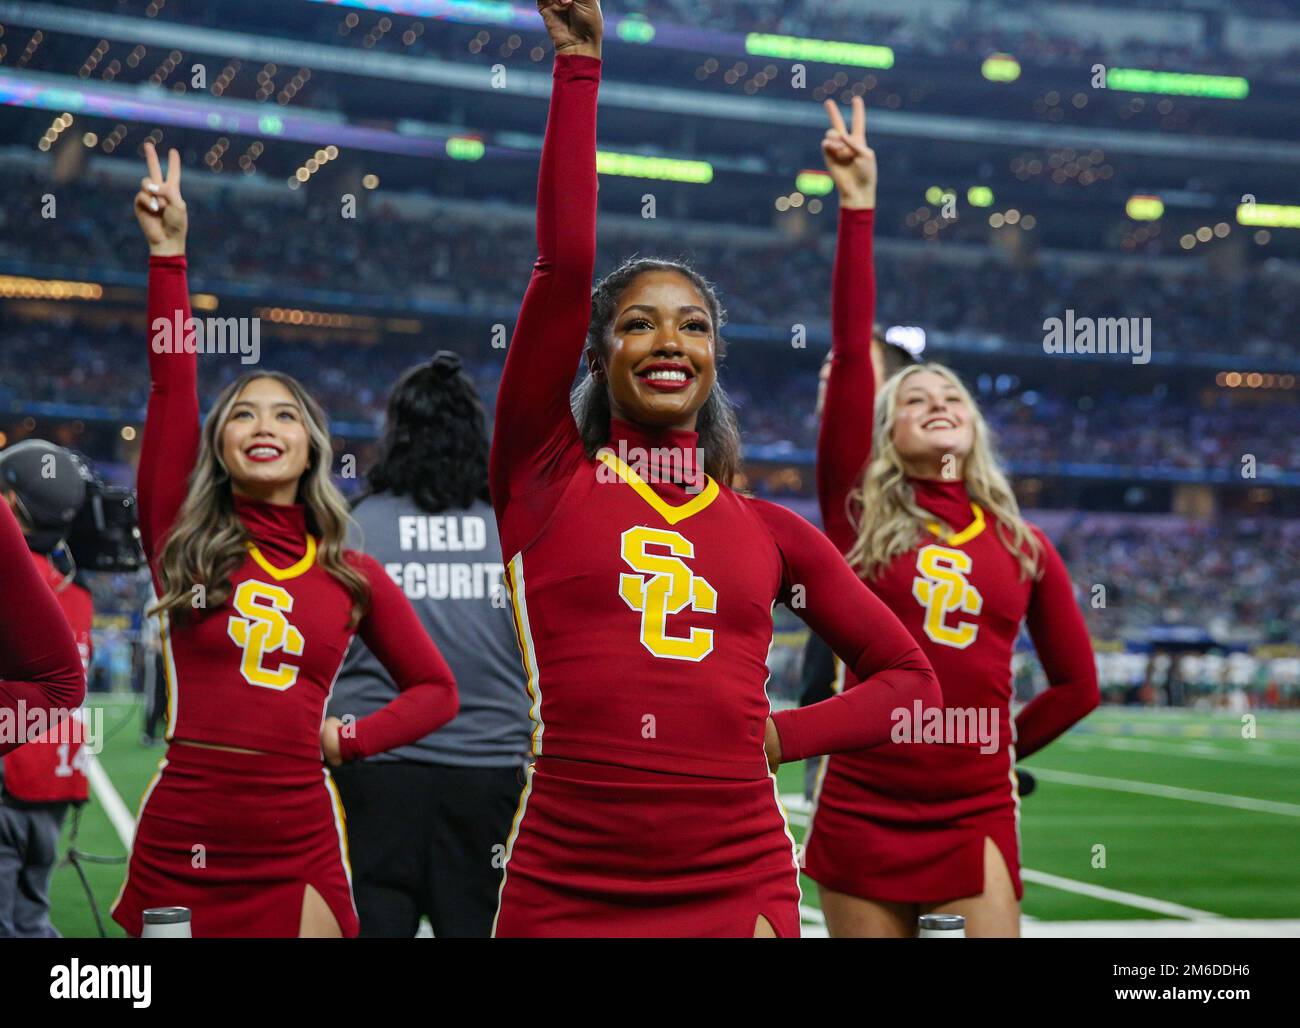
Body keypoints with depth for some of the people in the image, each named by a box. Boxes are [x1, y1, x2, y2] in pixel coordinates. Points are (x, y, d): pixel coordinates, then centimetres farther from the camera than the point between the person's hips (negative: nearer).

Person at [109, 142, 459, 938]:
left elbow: (437, 689, 17)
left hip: (296, 850, 0)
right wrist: (168, 254, -6)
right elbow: (170, 385, -3)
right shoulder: (184, 544, 4)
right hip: (179, 842, 0)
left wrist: (350, 739, 1)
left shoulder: (355, 578, 7)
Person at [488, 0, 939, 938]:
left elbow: (907, 676, 18)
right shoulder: (547, 479, 4)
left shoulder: (768, 529, 10)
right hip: (566, 886, -1)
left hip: (739, 886, 2)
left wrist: (785, 736, 3)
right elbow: (564, 265, -4)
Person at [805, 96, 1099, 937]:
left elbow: (1077, 683, 18)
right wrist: (858, 207, -10)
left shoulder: (1023, 546, 7)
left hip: (978, 817, 1)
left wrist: (1002, 747, 13)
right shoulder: (859, 512, 1)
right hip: (862, 812, -1)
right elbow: (851, 353, -7)